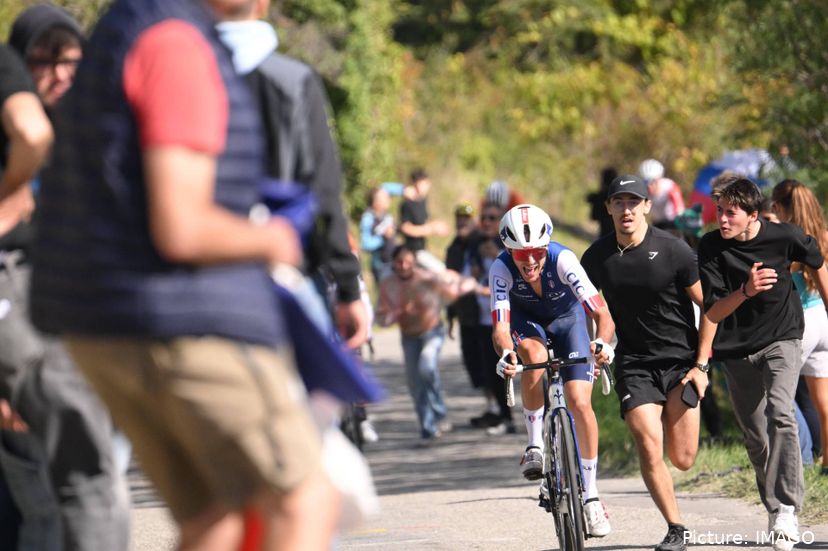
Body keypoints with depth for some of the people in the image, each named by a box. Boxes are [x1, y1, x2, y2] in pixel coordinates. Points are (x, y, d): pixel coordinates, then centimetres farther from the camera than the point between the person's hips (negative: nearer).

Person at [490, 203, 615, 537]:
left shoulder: (563, 260, -36)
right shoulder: (502, 269, -33)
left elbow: (603, 315, -40)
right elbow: (500, 327, -40)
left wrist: (603, 343, -60)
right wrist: (504, 354, -62)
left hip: (566, 318, 0)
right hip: (526, 320, 0)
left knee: (580, 403, -13)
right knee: (535, 356, -36)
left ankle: (591, 496, -2)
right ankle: (535, 445, -17)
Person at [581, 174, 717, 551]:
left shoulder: (674, 250, -10)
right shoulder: (597, 256, -2)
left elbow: (710, 306, -3)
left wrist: (701, 365, -5)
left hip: (680, 359, -1)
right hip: (634, 362, 1)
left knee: (683, 459, -1)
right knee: (650, 451, -16)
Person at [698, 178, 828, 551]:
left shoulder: (784, 237, -13)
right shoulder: (711, 248, -12)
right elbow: (712, 313, -16)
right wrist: (746, 290, -34)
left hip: (781, 340, -2)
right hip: (737, 349, 2)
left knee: (780, 413, -25)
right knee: (756, 439, 7)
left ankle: (787, 510, -28)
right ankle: (774, 507, 27)